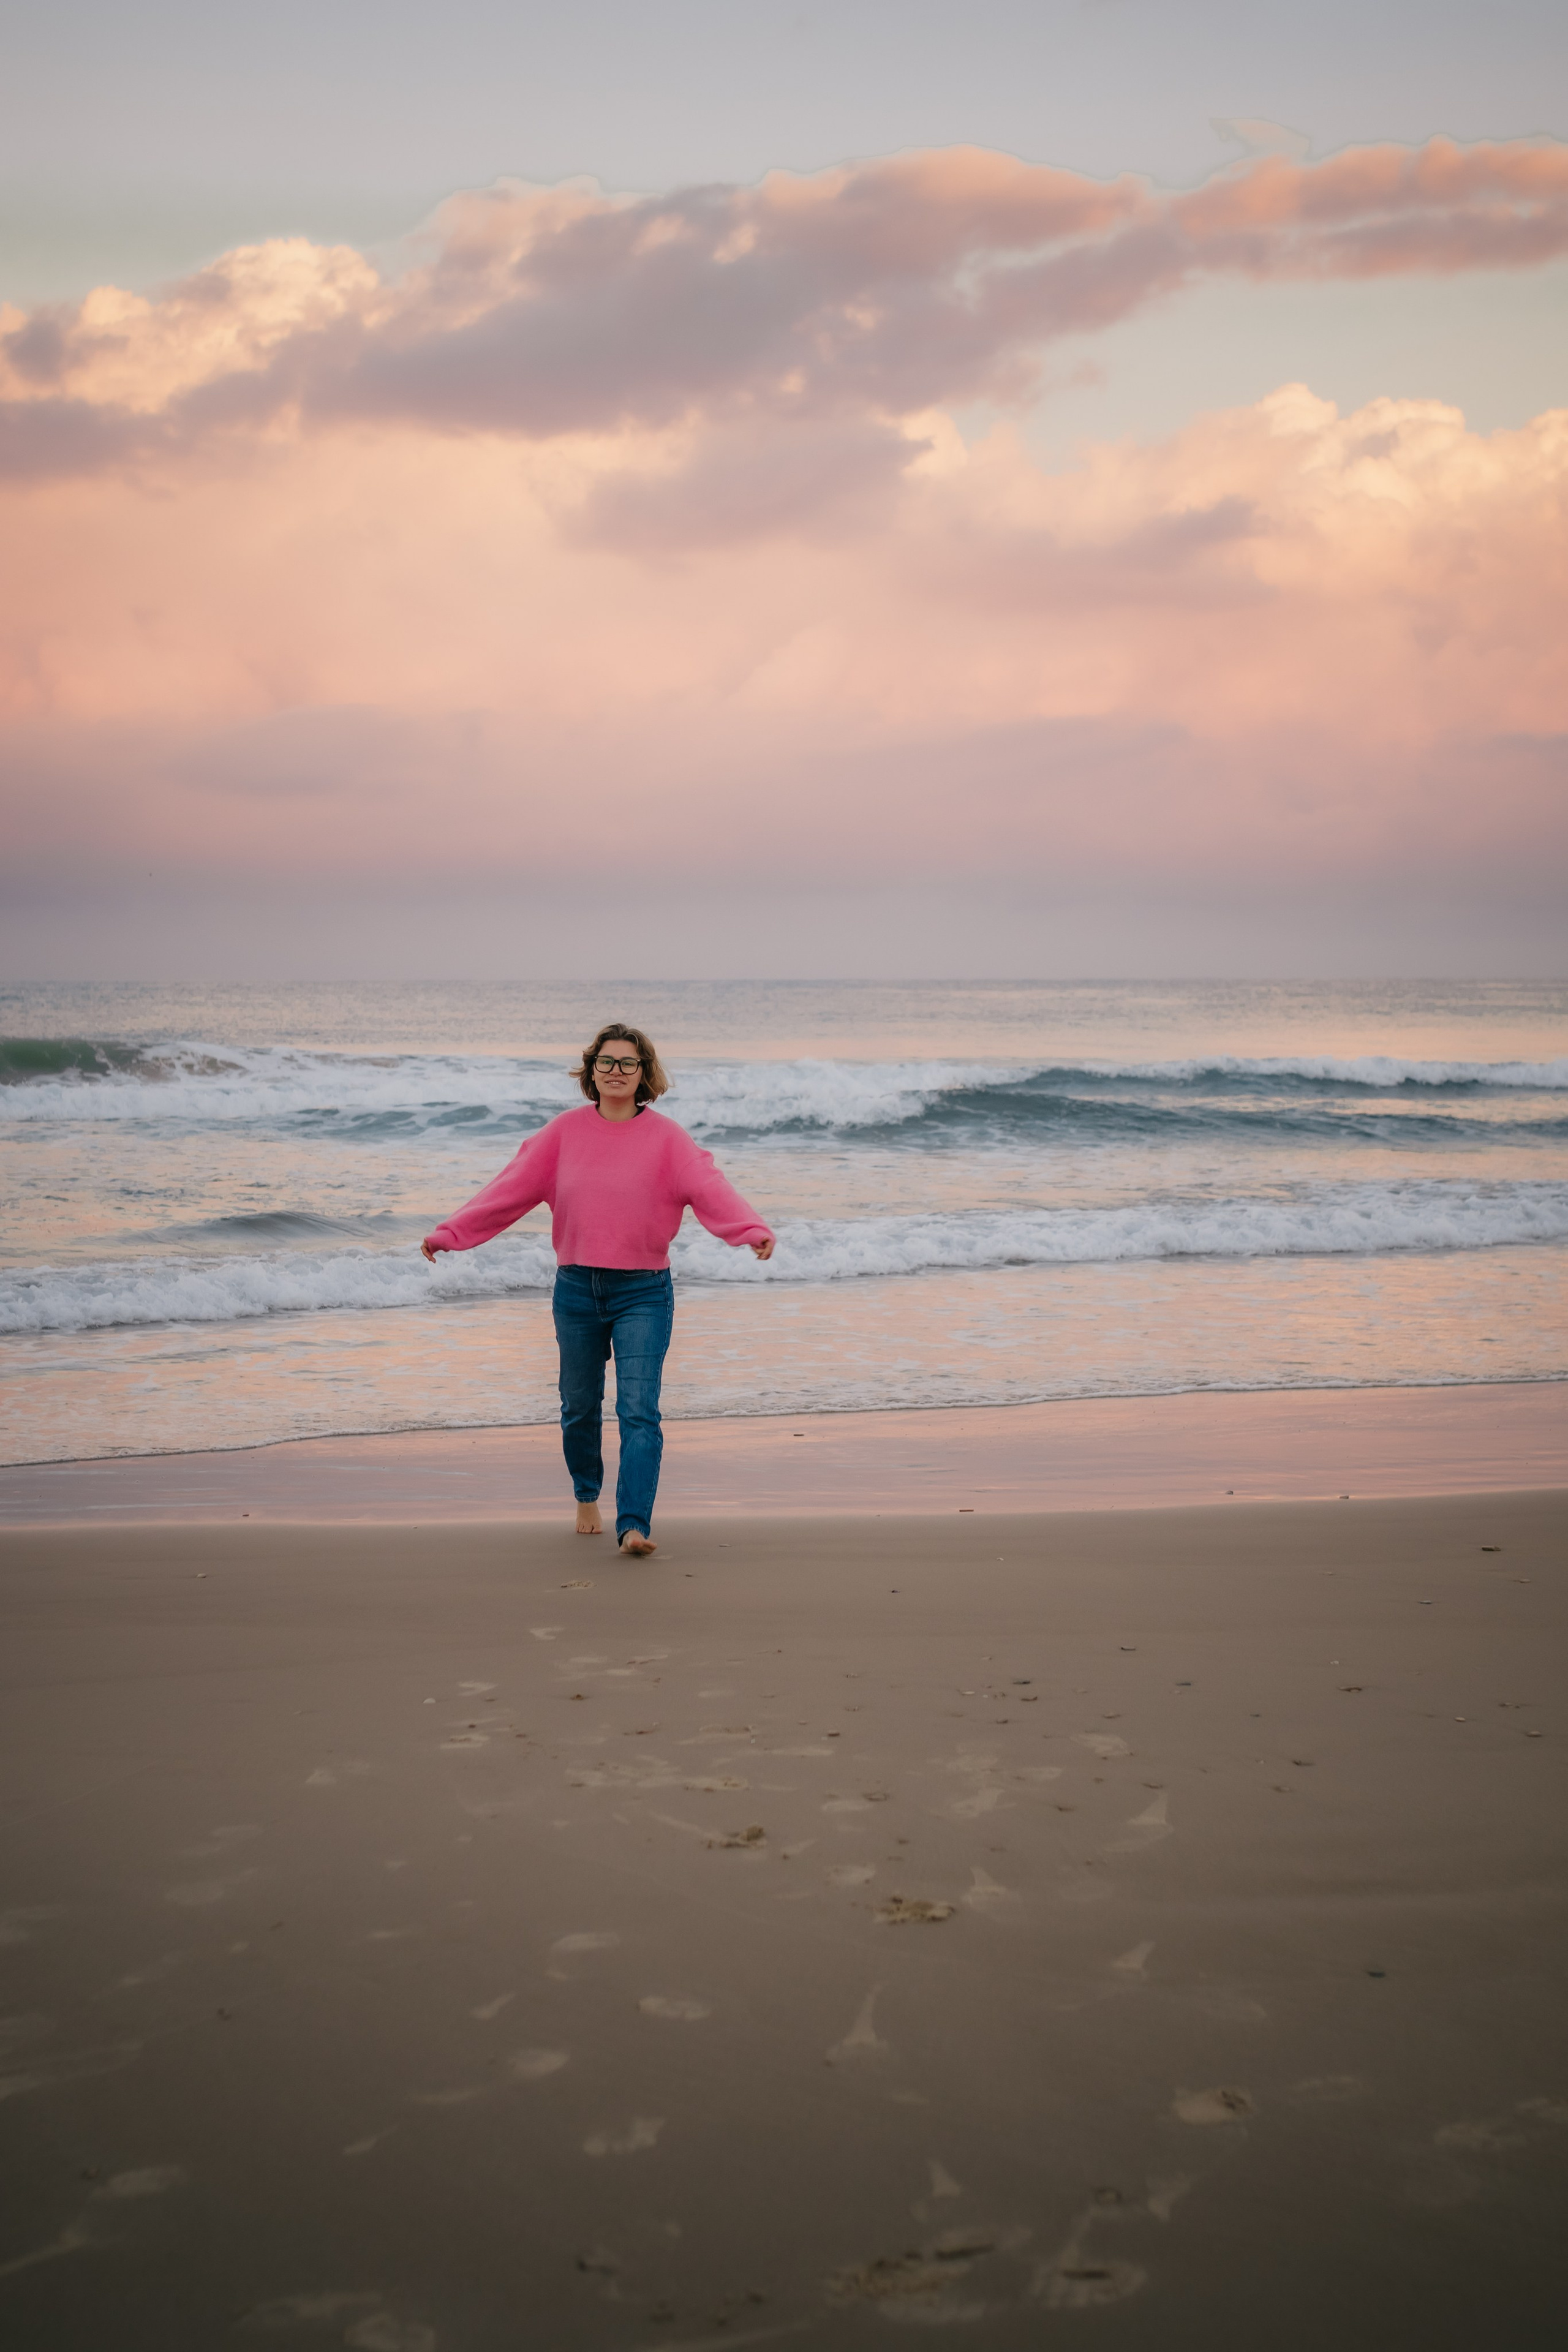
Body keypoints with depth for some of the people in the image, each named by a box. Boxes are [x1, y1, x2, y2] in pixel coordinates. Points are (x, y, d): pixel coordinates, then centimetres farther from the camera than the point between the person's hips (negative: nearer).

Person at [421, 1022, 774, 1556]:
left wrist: (753, 1230, -35)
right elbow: (513, 1187, 2)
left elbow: (709, 1187, -18)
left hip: (643, 1294, -2)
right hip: (576, 1290, 3)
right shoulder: (565, 1131, 2)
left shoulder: (665, 1137, -4)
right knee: (580, 1406, 14)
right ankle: (587, 1497, 39)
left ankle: (634, 1525, -16)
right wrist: (451, 1232, -5)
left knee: (639, 1410, -12)